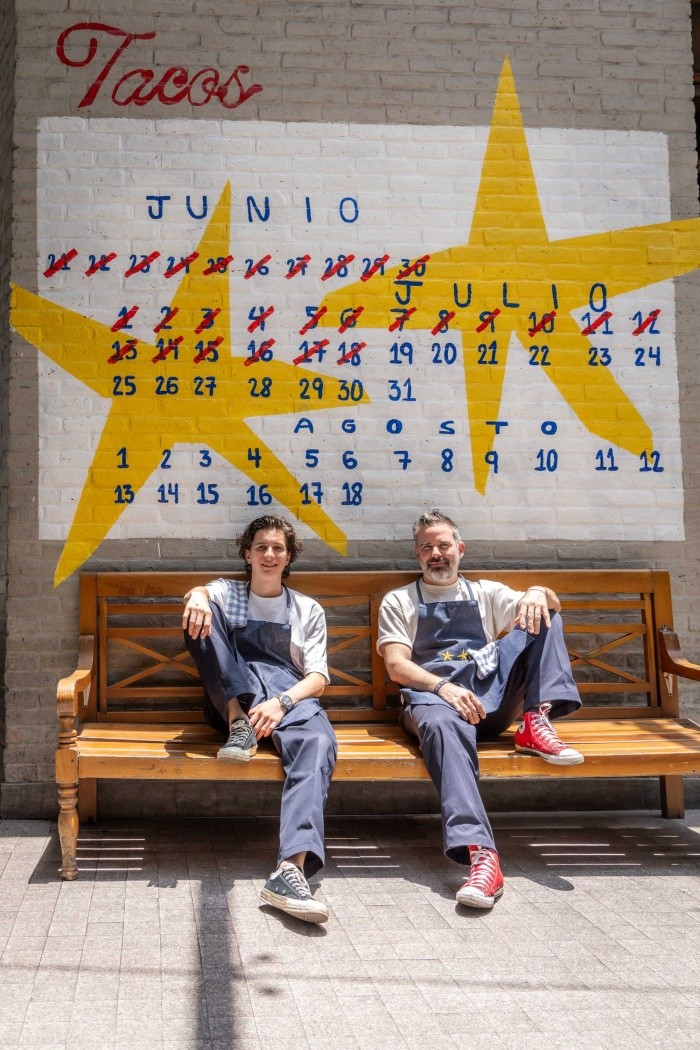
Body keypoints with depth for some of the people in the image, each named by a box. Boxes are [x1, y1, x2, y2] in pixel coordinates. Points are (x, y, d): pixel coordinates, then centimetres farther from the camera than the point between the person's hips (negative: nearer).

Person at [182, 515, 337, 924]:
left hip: (291, 696, -1)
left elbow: (318, 677, 8)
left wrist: (282, 702, -16)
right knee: (201, 611, -18)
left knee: (319, 740, -38)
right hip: (234, 700, 1)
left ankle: (293, 867, -56)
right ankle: (238, 722, -26)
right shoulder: (227, 594, 22)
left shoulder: (308, 610, 21)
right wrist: (197, 595, -34)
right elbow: (199, 594, -5)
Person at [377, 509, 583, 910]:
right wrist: (443, 687, -17)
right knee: (445, 726, -42)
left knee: (539, 611, -7)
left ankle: (538, 721, -23)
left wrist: (538, 593, -13)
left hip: (491, 692, 3)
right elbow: (397, 666, 3)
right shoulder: (399, 601, 18)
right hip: (432, 695, -3)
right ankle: (480, 853, -58)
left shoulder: (486, 593, 25)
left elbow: (552, 605, 14)